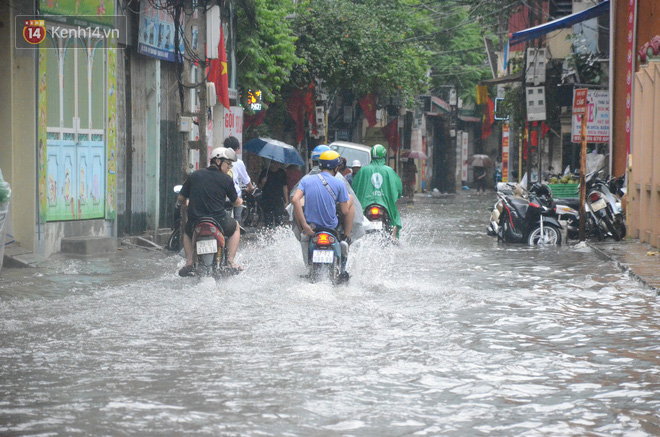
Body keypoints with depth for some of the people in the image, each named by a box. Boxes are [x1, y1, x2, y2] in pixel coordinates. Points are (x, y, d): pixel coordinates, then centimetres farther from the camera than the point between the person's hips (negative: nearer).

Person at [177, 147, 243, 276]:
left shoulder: (195, 175, 4)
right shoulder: (226, 179, -3)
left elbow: (181, 198, 9)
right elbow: (236, 202, 8)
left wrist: (184, 205, 33)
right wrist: (239, 202, 34)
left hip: (195, 223, 2)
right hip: (218, 222, -2)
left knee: (187, 231, 37)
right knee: (235, 226, 30)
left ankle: (189, 263, 19)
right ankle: (230, 261, 17)